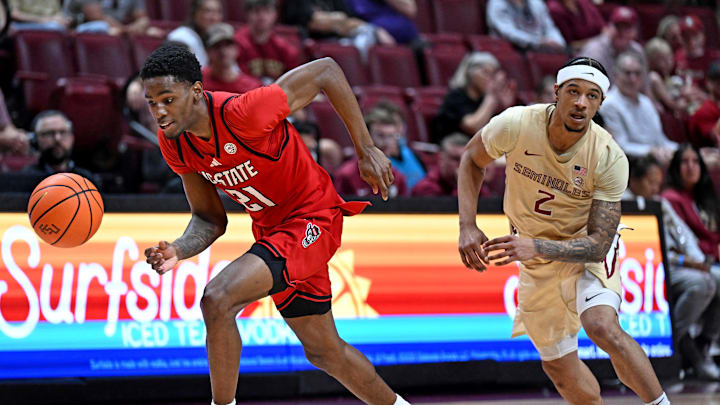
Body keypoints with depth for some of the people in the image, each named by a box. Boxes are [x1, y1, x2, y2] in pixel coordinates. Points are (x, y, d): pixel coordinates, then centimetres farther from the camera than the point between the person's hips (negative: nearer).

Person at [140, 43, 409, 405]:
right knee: (324, 351, 20)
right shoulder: (174, 143, -8)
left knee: (218, 300, -27)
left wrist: (365, 150, -15)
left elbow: (326, 71, -20)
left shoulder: (242, 113, -30)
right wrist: (179, 250, -21)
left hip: (311, 219, -8)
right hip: (270, 230, 8)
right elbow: (210, 219, 1)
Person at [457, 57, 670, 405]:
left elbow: (598, 244, -26)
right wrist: (467, 226, -13)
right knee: (558, 365, 10)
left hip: (586, 252, -3)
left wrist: (536, 248, -41)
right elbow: (472, 158, -2)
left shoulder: (610, 158, -27)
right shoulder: (515, 125, -23)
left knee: (602, 327, -31)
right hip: (535, 262, 3)